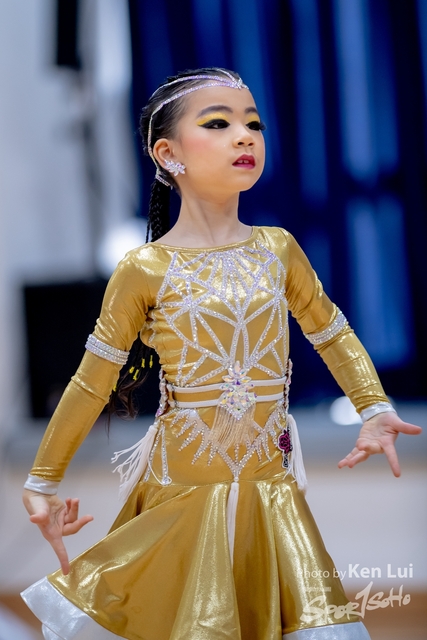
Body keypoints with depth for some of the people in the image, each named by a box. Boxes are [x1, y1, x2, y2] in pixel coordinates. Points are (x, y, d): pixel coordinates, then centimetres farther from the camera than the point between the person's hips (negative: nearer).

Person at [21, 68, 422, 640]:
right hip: (183, 492, -3)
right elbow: (92, 383, -3)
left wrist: (375, 410, -1)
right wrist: (42, 482, 1)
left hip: (270, 483, 3)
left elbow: (332, 332, 14)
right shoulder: (147, 269, -8)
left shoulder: (278, 249, 2)